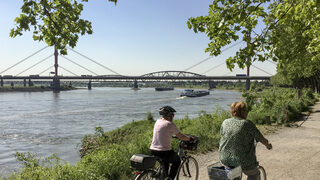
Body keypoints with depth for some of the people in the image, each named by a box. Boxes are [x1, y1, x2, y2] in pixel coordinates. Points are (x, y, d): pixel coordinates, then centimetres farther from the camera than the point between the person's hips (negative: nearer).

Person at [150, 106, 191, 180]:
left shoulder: (158, 121, 9)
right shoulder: (170, 124, -12)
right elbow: (181, 137, -3)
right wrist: (189, 138, 15)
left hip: (153, 151, 7)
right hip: (164, 152, -7)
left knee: (166, 160, 36)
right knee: (177, 160, 23)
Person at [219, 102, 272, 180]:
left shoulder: (225, 122, 2)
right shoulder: (247, 124, -11)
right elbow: (261, 138, -1)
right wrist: (268, 145, 20)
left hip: (225, 159, 5)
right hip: (242, 161, -4)